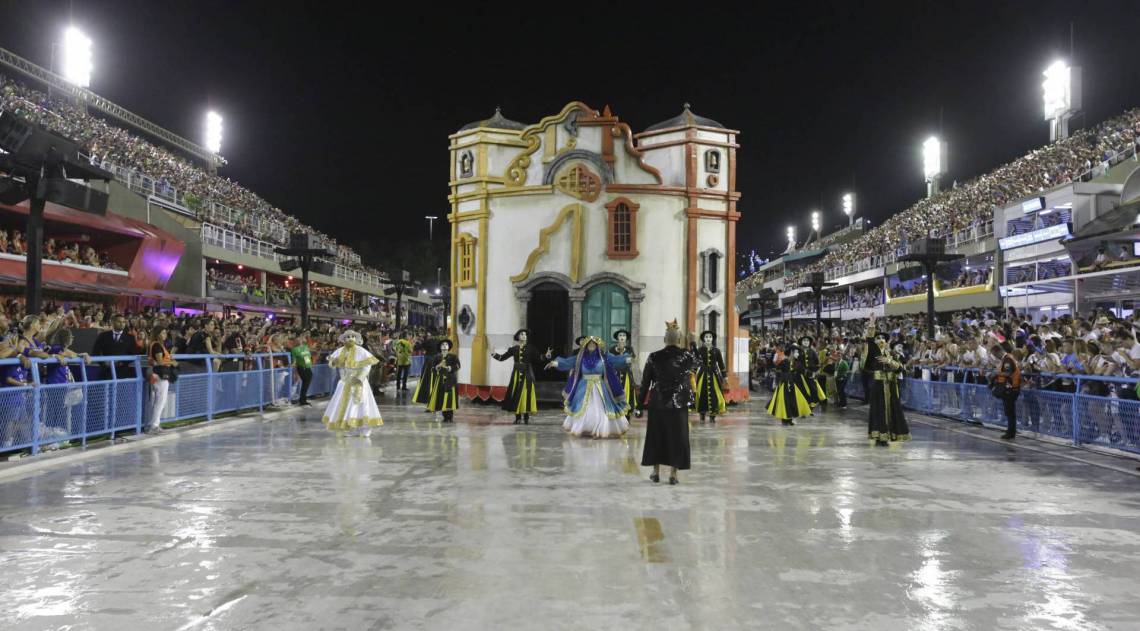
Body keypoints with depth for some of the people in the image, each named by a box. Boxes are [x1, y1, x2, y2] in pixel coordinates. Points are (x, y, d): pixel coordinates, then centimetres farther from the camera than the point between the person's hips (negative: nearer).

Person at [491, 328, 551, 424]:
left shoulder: (530, 348, 2)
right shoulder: (513, 349, 6)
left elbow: (538, 358, -7)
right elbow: (503, 357, 7)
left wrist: (546, 356, -22)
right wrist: (494, 354, -6)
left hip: (527, 374, -2)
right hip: (517, 373, 2)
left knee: (526, 394, -3)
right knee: (516, 394, 1)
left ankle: (526, 417, 2)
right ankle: (518, 417, 6)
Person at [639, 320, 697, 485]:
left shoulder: (654, 357, -5)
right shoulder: (687, 355, -5)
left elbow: (645, 382, -2)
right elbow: (695, 367, 18)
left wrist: (640, 404, 5)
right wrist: (685, 347, 19)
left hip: (657, 403, 1)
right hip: (679, 403, 0)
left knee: (656, 436, 13)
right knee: (677, 437, 7)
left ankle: (656, 472, 19)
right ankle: (673, 474, 7)